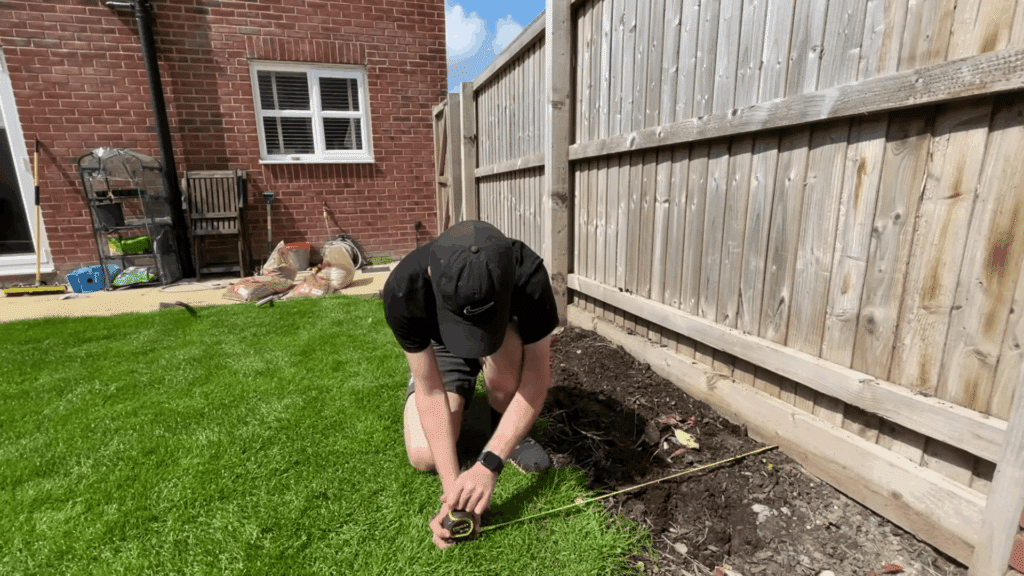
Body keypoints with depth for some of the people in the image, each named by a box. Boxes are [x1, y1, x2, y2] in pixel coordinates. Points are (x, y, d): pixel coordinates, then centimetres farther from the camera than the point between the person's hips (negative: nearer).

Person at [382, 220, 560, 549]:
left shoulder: (529, 275, -39)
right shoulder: (402, 290, -37)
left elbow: (538, 378, -33)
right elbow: (431, 391, -30)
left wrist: (488, 465, -39)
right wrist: (452, 486, -33)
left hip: (504, 341, 0)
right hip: (439, 350, 1)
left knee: (504, 347, -37)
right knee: (424, 457, -15)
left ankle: (512, 433, -7)